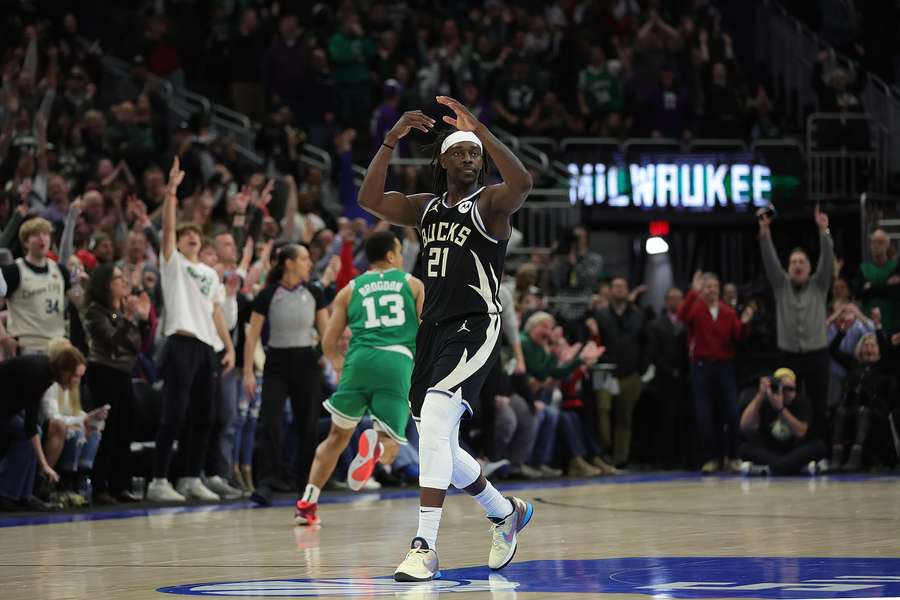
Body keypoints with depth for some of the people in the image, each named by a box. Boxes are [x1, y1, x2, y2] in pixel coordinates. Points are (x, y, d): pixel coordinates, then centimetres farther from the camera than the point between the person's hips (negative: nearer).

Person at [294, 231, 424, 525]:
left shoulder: (350, 290, 19)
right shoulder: (413, 284, 18)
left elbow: (329, 342, 17)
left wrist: (338, 363, 38)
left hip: (360, 360, 2)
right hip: (398, 363, -2)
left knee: (338, 437, 17)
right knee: (389, 447, 2)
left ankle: (307, 503, 10)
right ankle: (376, 446, -35)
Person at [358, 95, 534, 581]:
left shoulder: (489, 203, -3)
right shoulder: (426, 208, 15)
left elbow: (522, 184, -27)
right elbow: (370, 200, 1)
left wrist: (480, 131, -29)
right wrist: (391, 140, -8)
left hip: (475, 327, -8)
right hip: (433, 327, 8)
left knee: (434, 420, -25)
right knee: (438, 446, 12)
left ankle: (425, 546, -26)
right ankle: (506, 512, 36)